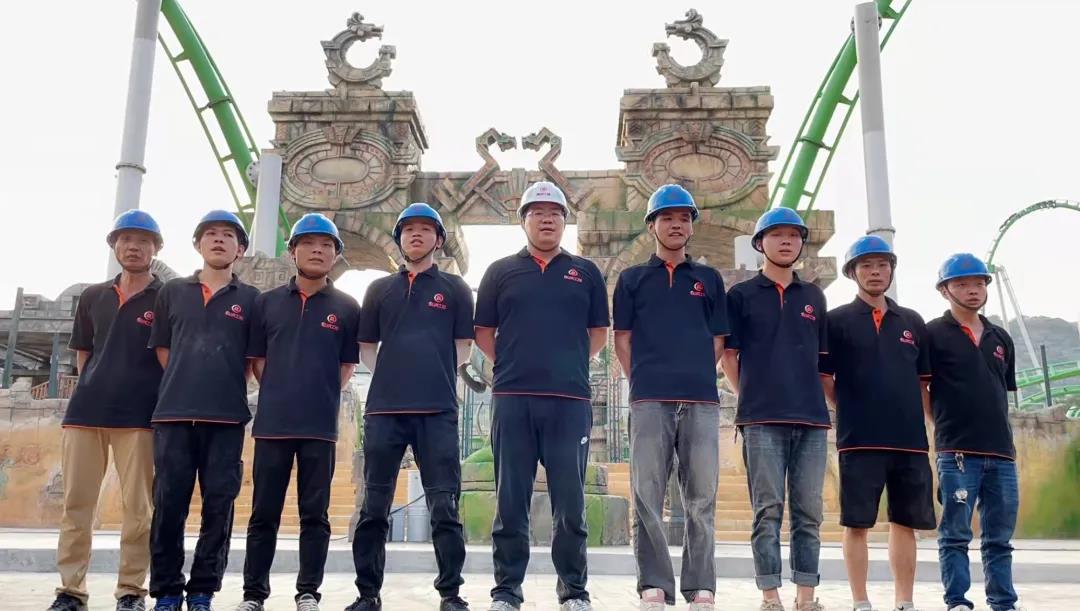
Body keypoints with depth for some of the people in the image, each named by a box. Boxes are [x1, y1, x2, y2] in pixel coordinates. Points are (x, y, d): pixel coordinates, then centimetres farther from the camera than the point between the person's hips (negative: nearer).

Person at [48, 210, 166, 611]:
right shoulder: (92, 297, 16)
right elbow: (83, 355, 20)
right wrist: (92, 394, 8)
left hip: (140, 415, -4)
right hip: (85, 412, 4)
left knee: (138, 508, -1)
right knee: (76, 504, 3)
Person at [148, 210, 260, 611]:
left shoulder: (250, 298, 10)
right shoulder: (172, 292, 14)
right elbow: (161, 348, 15)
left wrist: (228, 386, 2)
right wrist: (186, 385, 8)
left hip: (227, 417, -1)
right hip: (174, 413, 1)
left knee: (218, 506, 0)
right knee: (169, 505, 0)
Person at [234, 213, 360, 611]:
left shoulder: (347, 308, 6)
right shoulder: (267, 302, 10)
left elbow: (348, 365, 9)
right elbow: (256, 359, 12)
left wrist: (323, 396, 0)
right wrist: (279, 395, 4)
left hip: (321, 426, -1)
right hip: (272, 423, 1)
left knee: (314, 515, 5)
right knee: (264, 514, 6)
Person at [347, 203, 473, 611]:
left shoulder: (454, 288, 10)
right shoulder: (379, 289, 15)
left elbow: (463, 348, 10)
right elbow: (367, 348, 18)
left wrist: (434, 375, 10)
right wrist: (393, 376, 11)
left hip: (438, 409, -2)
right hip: (384, 408, 2)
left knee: (444, 507, -2)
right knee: (374, 507, 4)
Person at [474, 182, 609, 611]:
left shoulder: (585, 273, 13)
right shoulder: (501, 272, 11)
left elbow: (599, 333, 16)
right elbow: (483, 332, 13)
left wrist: (570, 366, 10)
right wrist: (512, 366, 7)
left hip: (570, 400, 0)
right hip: (512, 398, 0)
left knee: (570, 502, 3)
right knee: (510, 502, 3)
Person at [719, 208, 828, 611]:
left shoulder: (814, 297, 17)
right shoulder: (741, 295, 7)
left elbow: (821, 358, 20)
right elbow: (728, 355, 6)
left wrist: (824, 399, 13)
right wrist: (751, 396, 4)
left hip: (812, 417, 3)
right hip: (762, 418, -3)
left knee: (808, 511, 4)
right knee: (768, 510, -3)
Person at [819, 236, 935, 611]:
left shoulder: (913, 323, 14)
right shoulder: (837, 320, 3)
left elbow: (922, 381, 17)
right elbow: (823, 379, 3)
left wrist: (934, 424, 11)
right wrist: (852, 413, 1)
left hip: (911, 439, 4)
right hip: (859, 440, -3)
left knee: (905, 522, 8)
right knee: (857, 523, -1)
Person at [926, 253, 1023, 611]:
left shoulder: (1001, 338, 17)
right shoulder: (933, 334, 1)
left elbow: (1005, 392, 22)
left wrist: (999, 433, 16)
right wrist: (948, 421, 1)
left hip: (1001, 452, 5)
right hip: (956, 451, -5)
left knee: (1000, 538, 10)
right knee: (955, 535, -1)